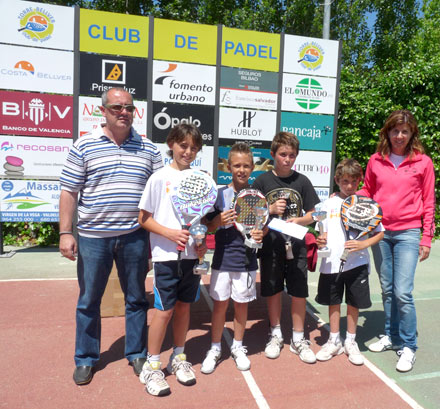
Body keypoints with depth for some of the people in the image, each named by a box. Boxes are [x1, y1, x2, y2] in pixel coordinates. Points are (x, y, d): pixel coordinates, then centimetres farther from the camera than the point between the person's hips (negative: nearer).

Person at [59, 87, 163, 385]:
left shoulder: (148, 148, 4)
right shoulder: (84, 146, 0)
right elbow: (69, 192, 1)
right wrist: (65, 232, -4)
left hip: (135, 236, 1)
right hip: (93, 236, -1)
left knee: (136, 298, 13)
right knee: (89, 300, 12)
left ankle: (137, 354, 32)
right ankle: (86, 359, 32)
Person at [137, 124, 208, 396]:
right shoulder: (159, 178, -5)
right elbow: (144, 219, -4)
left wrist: (203, 241, -4)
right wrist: (170, 233, -18)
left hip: (192, 254, 4)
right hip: (166, 255, -4)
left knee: (184, 306, 14)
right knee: (164, 310, 2)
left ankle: (178, 359, 33)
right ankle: (152, 366, 21)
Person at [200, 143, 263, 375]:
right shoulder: (219, 194, -4)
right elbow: (208, 227, -1)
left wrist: (260, 235, -14)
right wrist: (219, 221, -21)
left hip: (247, 260, 1)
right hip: (223, 258, -1)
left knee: (241, 303, 14)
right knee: (220, 303, 7)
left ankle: (238, 347, 34)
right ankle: (215, 349, 27)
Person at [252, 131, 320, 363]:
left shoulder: (302, 181, 2)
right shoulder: (262, 181, 0)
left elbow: (312, 214, 4)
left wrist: (299, 221, -16)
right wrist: (270, 209, -16)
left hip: (296, 243, 1)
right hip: (271, 243, 0)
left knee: (299, 292, 6)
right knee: (273, 290, 11)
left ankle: (298, 339, 24)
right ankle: (275, 335, 30)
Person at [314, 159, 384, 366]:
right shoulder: (329, 203, 3)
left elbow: (380, 232, 0)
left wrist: (364, 244, -17)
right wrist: (320, 240, -11)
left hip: (356, 262, -1)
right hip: (331, 262, 2)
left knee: (354, 303, 11)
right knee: (333, 302, 13)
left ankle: (351, 342, 31)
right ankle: (334, 341, 30)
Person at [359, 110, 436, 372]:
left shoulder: (423, 162, 0)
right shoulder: (376, 161, 5)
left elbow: (429, 203, 2)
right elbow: (367, 191, 16)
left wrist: (427, 239, 0)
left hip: (407, 233, -3)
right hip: (380, 231, 3)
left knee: (403, 292, -7)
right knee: (387, 289, 13)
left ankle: (408, 346, 12)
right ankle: (392, 336, 30)